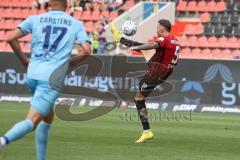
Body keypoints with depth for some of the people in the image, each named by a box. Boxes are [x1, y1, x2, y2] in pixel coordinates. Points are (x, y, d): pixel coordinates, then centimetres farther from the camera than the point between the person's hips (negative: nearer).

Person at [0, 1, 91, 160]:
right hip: (52, 79, -4)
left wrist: (24, 60, 14)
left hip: (32, 75, 4)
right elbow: (87, 49, -4)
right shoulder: (76, 24, 8)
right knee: (32, 121, -12)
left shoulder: (35, 19, 11)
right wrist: (72, 63, 14)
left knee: (48, 117, 24)